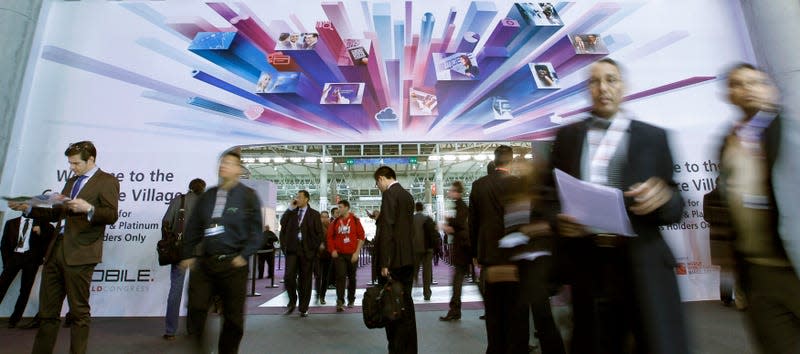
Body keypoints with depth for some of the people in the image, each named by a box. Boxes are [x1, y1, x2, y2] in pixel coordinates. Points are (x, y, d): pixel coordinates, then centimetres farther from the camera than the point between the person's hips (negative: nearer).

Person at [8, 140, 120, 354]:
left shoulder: (107, 181, -6)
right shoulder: (71, 181, 19)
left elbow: (112, 216, -15)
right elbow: (55, 214, 22)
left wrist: (89, 209, -30)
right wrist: (28, 209, 11)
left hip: (79, 255, -8)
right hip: (55, 251, 8)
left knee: (79, 311, 2)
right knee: (47, 311, 14)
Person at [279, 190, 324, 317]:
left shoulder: (314, 214, 3)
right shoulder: (291, 213, 11)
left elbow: (319, 233, 1)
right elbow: (282, 225, -4)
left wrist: (313, 248, -5)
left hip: (307, 251, -2)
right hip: (292, 249, 2)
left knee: (304, 280, 4)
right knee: (288, 277, -7)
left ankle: (303, 308, 16)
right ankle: (292, 302, 17)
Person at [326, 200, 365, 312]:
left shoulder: (355, 220, -3)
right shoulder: (335, 222, 5)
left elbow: (361, 237, -3)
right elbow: (330, 237, 11)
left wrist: (357, 252, -7)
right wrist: (332, 250, 0)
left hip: (352, 255, -1)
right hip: (339, 254, 1)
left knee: (352, 278, 10)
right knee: (340, 277, -7)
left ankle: (351, 300, 27)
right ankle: (340, 302, -4)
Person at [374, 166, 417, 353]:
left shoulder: (389, 194, -11)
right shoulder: (407, 195, 15)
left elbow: (387, 229, -18)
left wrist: (384, 263, -17)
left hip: (395, 259, -9)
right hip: (408, 257, 9)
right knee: (405, 302, 15)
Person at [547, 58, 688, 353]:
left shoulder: (653, 137, 8)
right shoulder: (567, 136, 9)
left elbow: (676, 210, 6)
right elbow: (550, 196, 9)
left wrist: (663, 197, -16)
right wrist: (559, 220, -11)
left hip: (644, 267, 0)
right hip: (588, 269, 1)